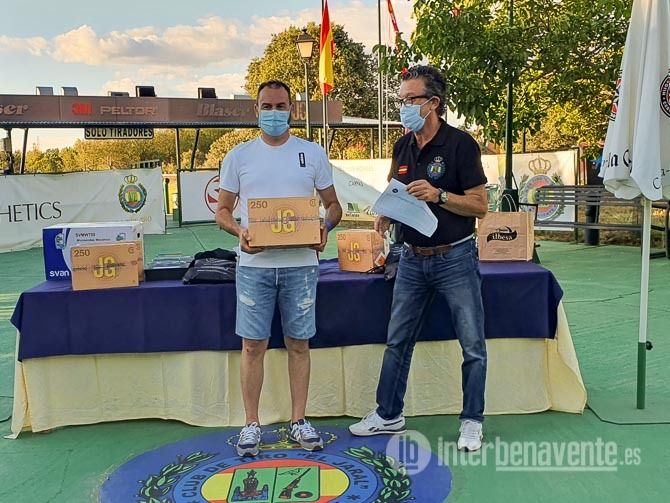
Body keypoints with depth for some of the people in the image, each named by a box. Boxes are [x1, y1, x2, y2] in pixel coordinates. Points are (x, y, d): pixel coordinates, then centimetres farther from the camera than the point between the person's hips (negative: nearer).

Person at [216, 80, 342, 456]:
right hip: (254, 264, 0)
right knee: (253, 345, 4)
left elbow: (333, 204, 11)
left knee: (299, 343, 8)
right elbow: (223, 210, 8)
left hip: (301, 263, 1)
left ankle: (299, 420, 21)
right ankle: (252, 424, 17)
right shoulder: (239, 156, 6)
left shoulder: (313, 154, 7)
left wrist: (325, 226, -12)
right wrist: (239, 231, -13)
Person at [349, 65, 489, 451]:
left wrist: (438, 195, -25)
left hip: (455, 258, -5)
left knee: (473, 346, 4)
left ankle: (472, 421, 21)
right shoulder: (403, 147, 7)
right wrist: (386, 213, -2)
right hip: (413, 259, 6)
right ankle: (389, 415, 27)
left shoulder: (460, 144, -11)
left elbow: (480, 206, -12)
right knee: (398, 342, 12)